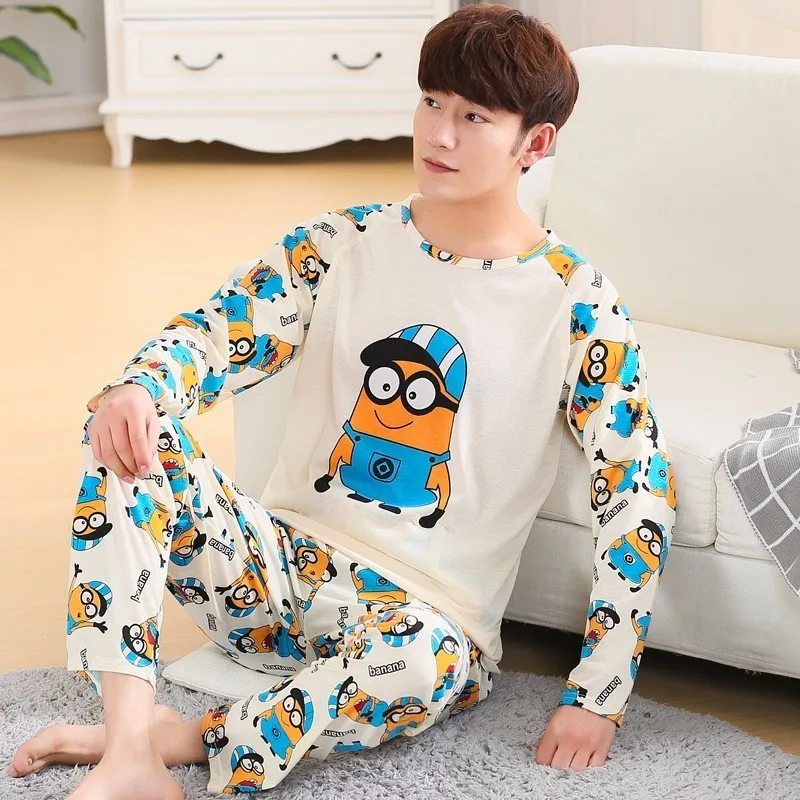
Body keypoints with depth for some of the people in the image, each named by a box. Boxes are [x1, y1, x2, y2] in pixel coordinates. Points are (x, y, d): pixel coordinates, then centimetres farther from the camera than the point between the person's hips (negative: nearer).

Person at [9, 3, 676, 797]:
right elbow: (215, 335, -2)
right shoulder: (342, 242, 5)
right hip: (284, 565, 4)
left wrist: (596, 697, -13)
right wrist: (138, 388, -28)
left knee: (421, 659, -41)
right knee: (129, 434, -21)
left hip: (429, 611, -3)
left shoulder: (577, 306, -5)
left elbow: (640, 495, -7)